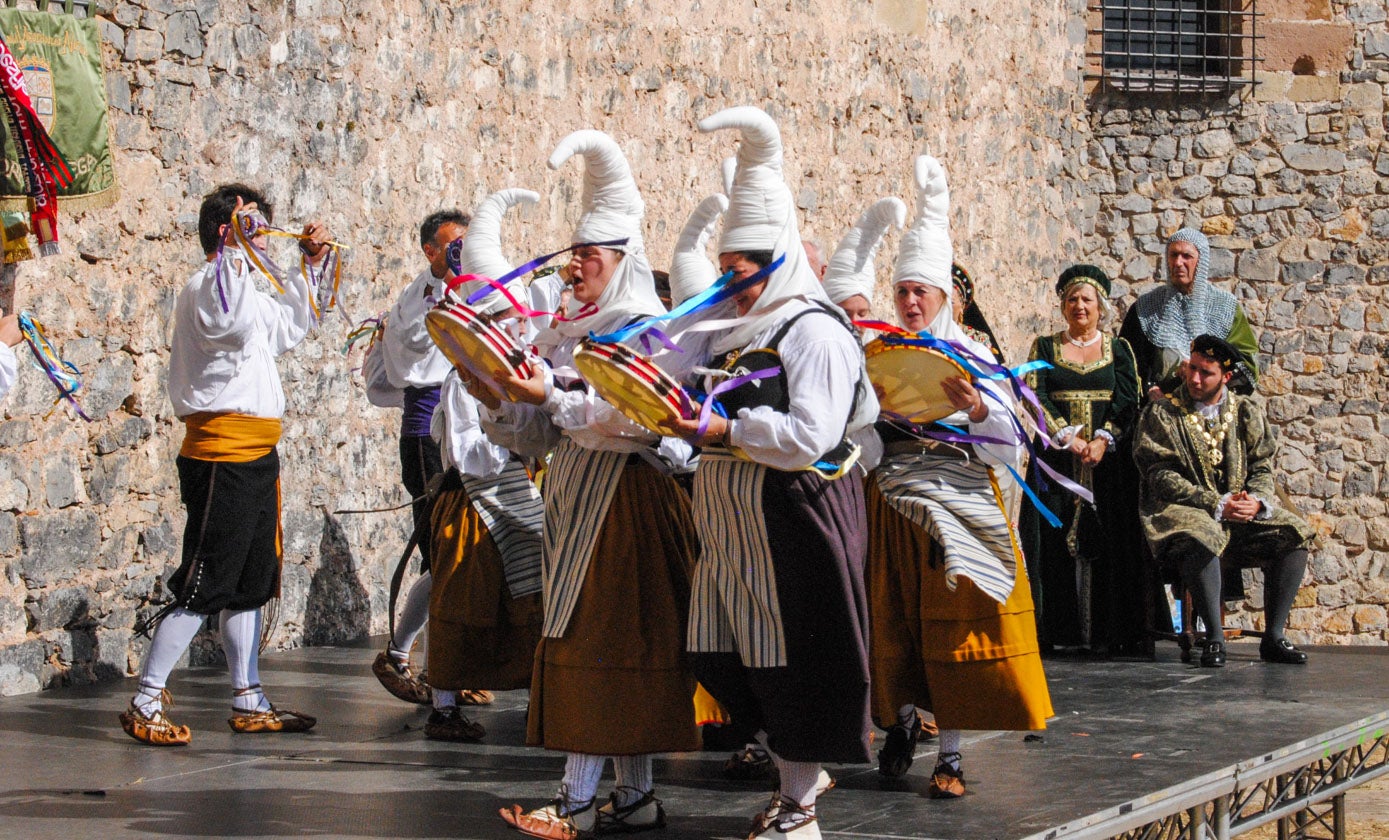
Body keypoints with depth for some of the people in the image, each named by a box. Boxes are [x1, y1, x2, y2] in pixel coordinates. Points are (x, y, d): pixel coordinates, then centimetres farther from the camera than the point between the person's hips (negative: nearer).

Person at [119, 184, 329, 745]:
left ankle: (249, 704, 19)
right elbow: (234, 324, -35)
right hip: (221, 457, -10)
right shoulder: (204, 286, -12)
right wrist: (237, 248, -32)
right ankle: (144, 706, -6)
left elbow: (285, 329, 37)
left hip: (256, 457, 10)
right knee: (202, 587, -10)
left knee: (250, 585, 13)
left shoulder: (240, 285, 19)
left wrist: (307, 267, 31)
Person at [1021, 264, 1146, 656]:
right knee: (1056, 539, -7)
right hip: (1057, 458, 0)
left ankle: (1110, 632, -6)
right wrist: (1068, 437, -14)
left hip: (1108, 458, 0)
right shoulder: (1045, 347, 11)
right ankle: (1058, 629, -7)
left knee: (1108, 540, -6)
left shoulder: (1118, 349, 12)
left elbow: (1128, 402, 1)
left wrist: (1103, 439, -15)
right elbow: (1036, 396, -1)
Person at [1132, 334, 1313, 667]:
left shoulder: (1247, 412, 11)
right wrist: (1217, 505, -18)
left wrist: (1256, 500, -14)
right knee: (1202, 537, -38)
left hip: (1244, 513, 4)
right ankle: (1214, 638, -28)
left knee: (1294, 534, -18)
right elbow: (1162, 477, -9)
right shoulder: (1162, 414, -1)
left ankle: (1274, 637, -12)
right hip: (1184, 511, -4)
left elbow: (1262, 469, 10)